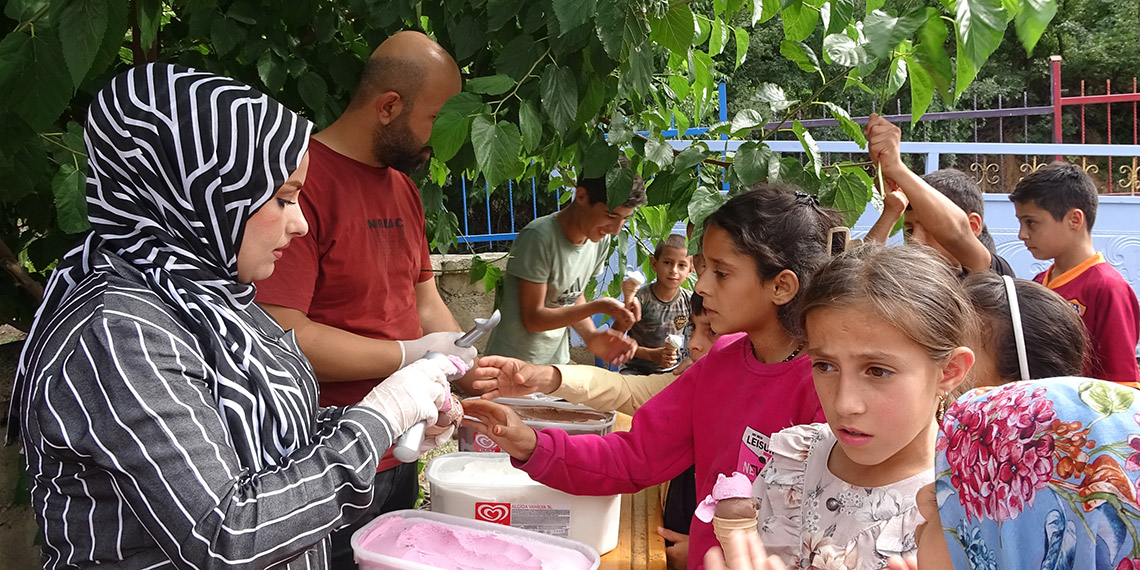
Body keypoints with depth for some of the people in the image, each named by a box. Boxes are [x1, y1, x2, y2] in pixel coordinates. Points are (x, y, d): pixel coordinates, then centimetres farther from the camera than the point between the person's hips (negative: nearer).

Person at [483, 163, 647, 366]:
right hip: (513, 364, -6)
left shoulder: (601, 240, -2)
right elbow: (533, 319, -19)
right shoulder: (540, 236, -23)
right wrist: (599, 307, -23)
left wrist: (591, 336, -11)